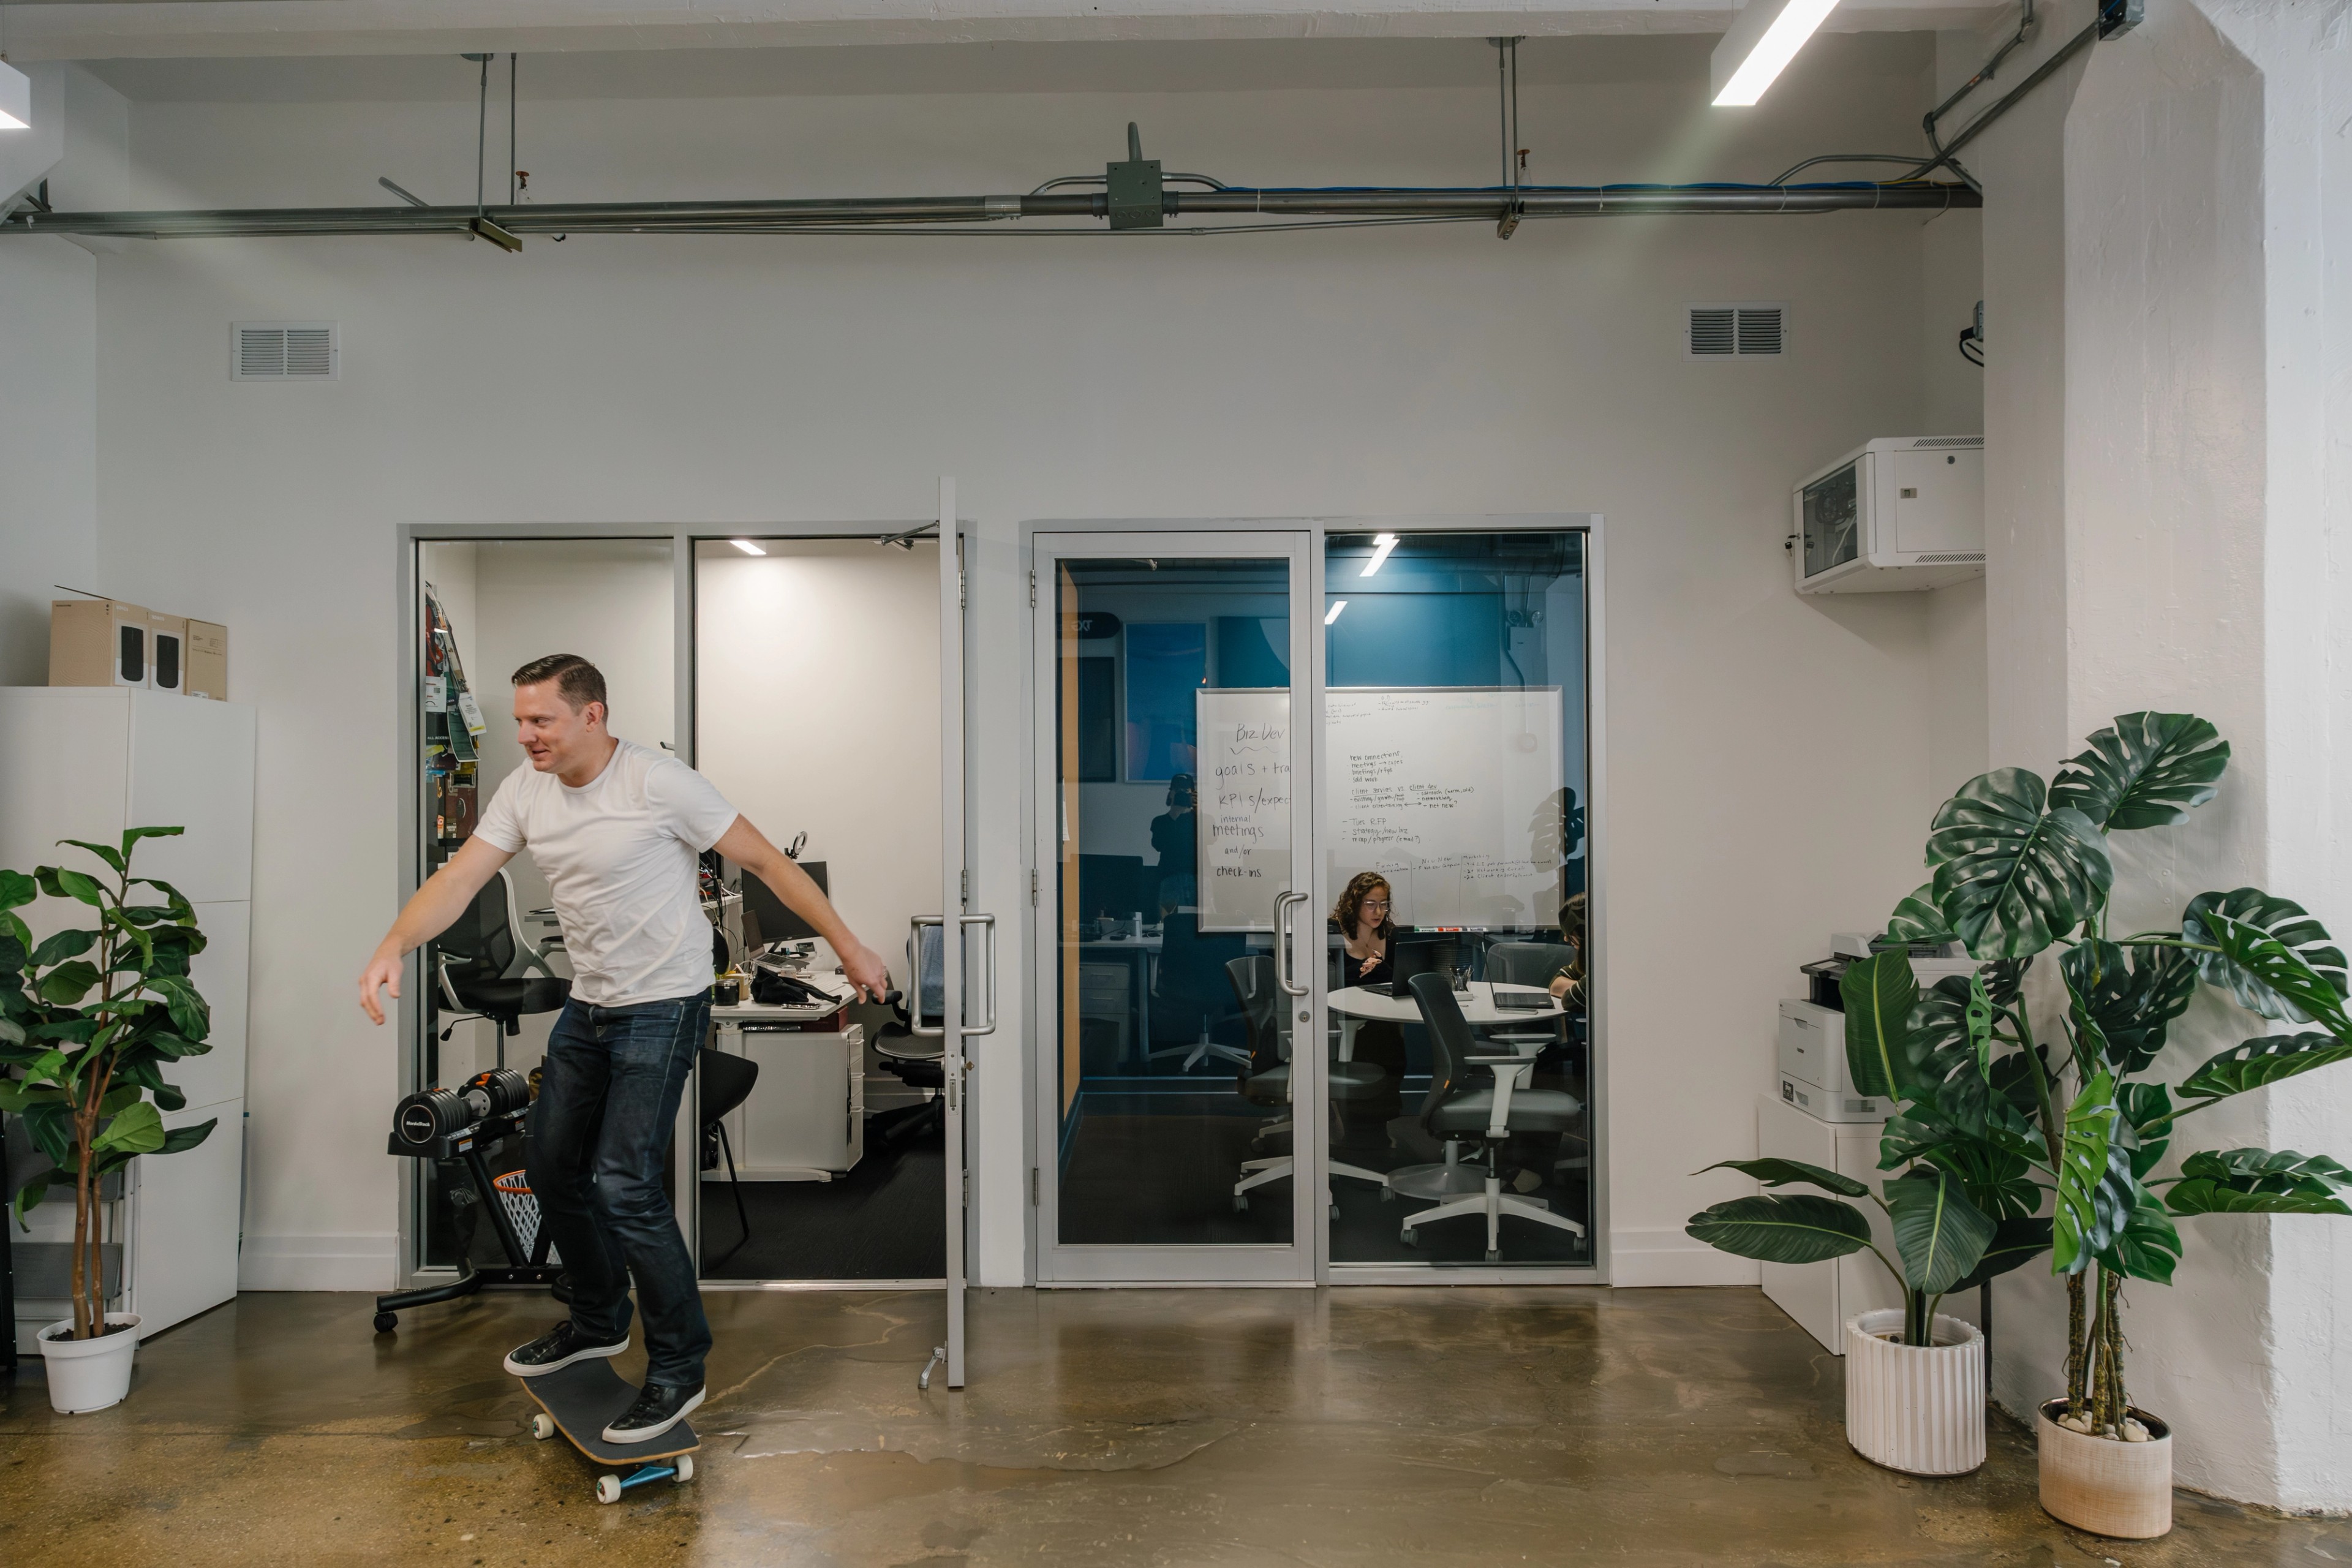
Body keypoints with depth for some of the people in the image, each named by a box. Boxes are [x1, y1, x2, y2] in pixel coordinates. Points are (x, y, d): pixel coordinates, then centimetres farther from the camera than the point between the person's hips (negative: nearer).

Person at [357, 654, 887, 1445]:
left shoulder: (659, 784, -18)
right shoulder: (525, 791, 1)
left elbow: (766, 861, -14)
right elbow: (458, 880, -2)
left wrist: (847, 947, -12)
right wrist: (392, 949, -21)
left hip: (663, 1008, -8)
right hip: (588, 1005, 8)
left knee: (623, 1183, -13)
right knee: (552, 1163, 16)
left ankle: (678, 1366, 4)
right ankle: (598, 1321, 38)